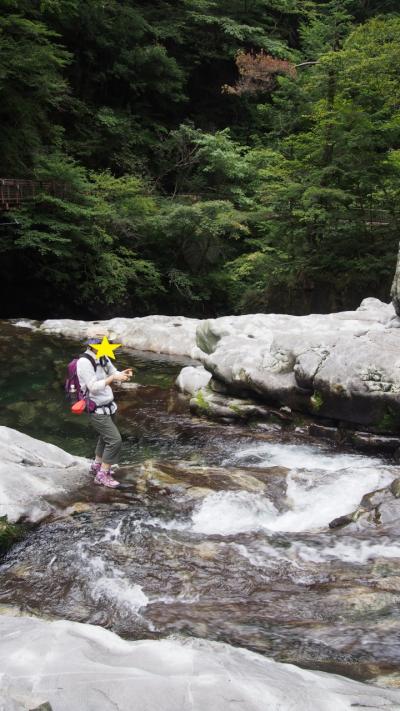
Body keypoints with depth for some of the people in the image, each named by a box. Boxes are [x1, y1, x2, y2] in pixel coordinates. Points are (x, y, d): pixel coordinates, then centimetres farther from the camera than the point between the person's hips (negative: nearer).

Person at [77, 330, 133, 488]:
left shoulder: (103, 359, 3)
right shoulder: (84, 362, -22)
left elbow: (115, 375, 8)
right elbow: (94, 387, -26)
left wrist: (124, 374, -15)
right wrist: (113, 377, -33)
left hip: (108, 406, 9)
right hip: (96, 410, -9)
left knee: (106, 437, 23)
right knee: (115, 440, -13)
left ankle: (97, 465, 43)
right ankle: (102, 475, -3)